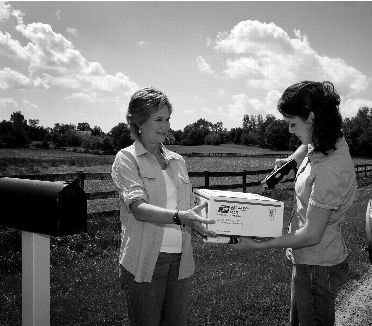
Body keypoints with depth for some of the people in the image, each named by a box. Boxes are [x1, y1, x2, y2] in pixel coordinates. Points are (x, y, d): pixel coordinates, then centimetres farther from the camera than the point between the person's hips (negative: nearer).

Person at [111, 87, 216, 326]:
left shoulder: (177, 161, 13)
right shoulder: (127, 159, -4)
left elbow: (187, 207, 14)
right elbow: (138, 208, -18)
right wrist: (179, 217, -32)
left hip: (181, 259, 5)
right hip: (145, 262, -5)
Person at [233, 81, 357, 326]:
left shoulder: (330, 171, -29)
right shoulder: (333, 141, -1)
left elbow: (311, 234, -25)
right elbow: (306, 148, 27)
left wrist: (258, 246, -18)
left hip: (318, 267, -9)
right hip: (308, 260, 9)